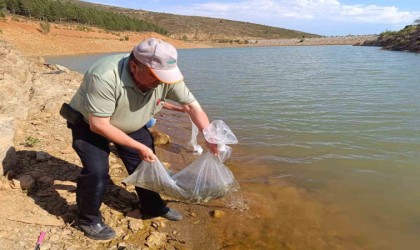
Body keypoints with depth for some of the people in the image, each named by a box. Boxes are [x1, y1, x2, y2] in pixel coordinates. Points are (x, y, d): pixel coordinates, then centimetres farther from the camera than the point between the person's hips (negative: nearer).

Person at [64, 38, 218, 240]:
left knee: (146, 162, 6)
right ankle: (88, 219, 9)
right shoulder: (105, 77, -40)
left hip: (130, 125, 5)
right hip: (89, 123, -5)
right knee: (97, 170, -18)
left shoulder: (166, 76, -25)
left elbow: (192, 105, -16)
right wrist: (138, 147, -31)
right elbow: (98, 125, -35)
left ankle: (152, 207, 29)